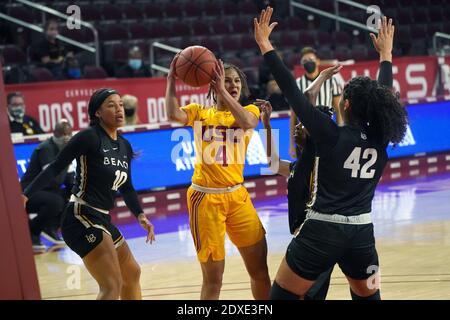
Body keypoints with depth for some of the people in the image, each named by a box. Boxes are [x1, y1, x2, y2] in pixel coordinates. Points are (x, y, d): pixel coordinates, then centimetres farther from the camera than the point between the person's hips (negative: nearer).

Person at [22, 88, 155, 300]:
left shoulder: (124, 146, 12)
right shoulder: (89, 137, -11)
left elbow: (126, 188, 19)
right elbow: (55, 168, -12)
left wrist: (140, 215, 4)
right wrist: (25, 195, -20)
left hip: (102, 219, 10)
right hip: (82, 218, -10)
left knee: (132, 274, 25)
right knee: (112, 286, -19)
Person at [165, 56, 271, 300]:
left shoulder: (249, 110, 7)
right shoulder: (199, 112, 4)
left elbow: (246, 122, -18)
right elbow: (173, 115, -17)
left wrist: (222, 91, -21)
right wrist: (171, 80, -18)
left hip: (237, 195, 3)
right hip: (206, 198, -2)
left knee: (260, 269, 5)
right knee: (213, 278, -1)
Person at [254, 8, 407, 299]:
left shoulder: (332, 136, -11)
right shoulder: (380, 139, 2)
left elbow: (293, 92, -10)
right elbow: (383, 97, 19)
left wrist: (265, 45, -5)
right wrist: (386, 53, 35)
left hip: (322, 233, -5)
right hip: (362, 235, 5)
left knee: (280, 296, 6)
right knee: (368, 297, 23)